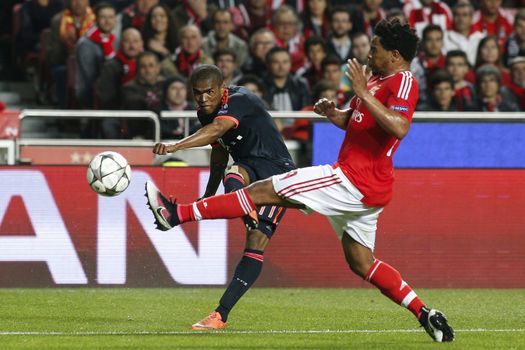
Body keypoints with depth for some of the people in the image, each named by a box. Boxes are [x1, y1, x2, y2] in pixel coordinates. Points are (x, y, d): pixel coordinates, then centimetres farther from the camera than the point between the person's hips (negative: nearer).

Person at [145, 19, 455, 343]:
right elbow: (352, 121, 29)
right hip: (366, 189, 11)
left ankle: (177, 214, -9)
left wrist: (364, 94, -31)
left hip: (356, 181, -11)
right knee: (361, 262, 17)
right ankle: (425, 314, 14)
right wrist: (332, 113, 7)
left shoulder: (403, 82, -13)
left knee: (266, 191, -9)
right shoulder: (379, 79, 18)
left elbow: (399, 127, -32)